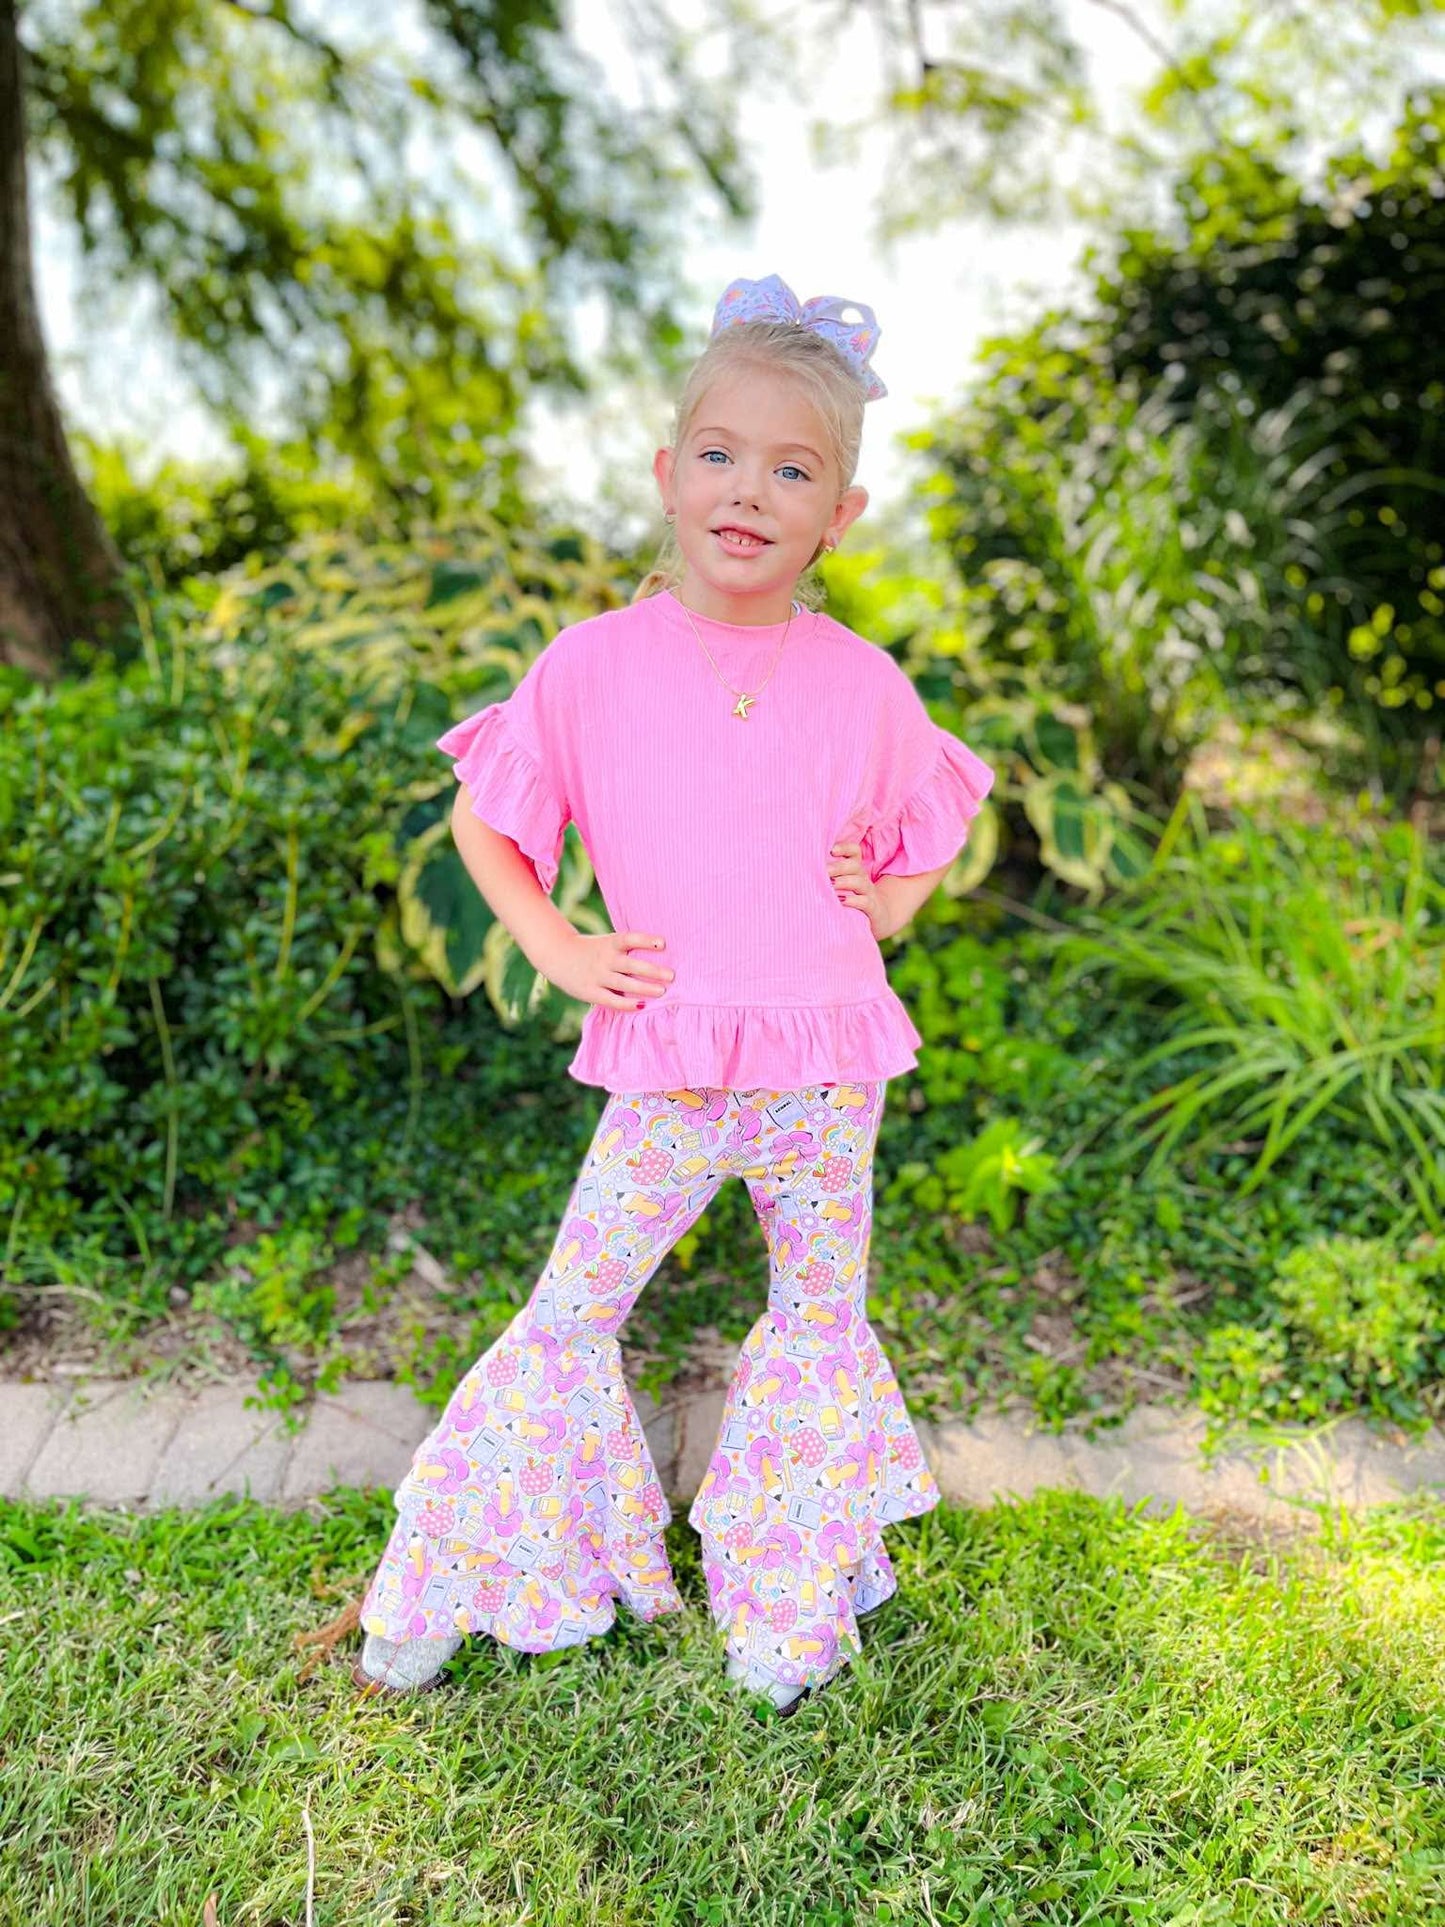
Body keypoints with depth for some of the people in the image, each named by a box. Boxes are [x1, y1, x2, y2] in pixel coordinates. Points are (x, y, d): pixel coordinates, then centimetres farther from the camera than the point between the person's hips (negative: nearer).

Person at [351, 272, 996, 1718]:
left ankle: (793, 1602, 38)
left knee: (823, 1310, 15)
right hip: (666, 1069, -1)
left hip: (828, 1066, 2)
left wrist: (885, 903, -2)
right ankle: (445, 1597, 28)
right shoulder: (593, 664, -5)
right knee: (569, 1314, 6)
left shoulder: (862, 683, -1)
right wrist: (560, 950, -6)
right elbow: (478, 822, 6)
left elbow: (934, 825, 17)